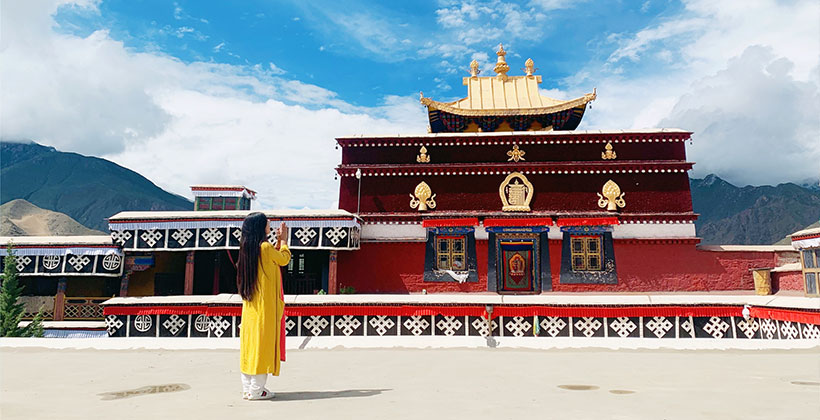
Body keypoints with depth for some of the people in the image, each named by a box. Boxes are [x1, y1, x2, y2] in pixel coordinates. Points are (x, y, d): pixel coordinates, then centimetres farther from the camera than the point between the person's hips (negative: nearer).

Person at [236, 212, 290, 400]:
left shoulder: (247, 248, 9)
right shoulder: (265, 247, -16)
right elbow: (284, 259, 1)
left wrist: (278, 241, 20)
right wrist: (283, 240, 14)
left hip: (250, 303, 8)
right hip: (265, 304, -8)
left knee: (249, 342, 11)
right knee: (262, 341, -2)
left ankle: (247, 388, 18)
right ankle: (256, 390, 2)